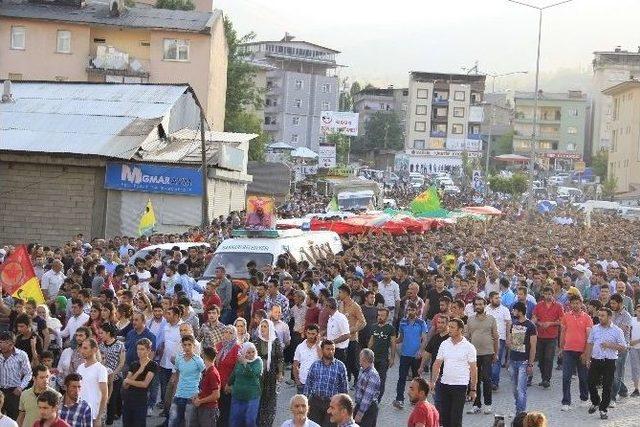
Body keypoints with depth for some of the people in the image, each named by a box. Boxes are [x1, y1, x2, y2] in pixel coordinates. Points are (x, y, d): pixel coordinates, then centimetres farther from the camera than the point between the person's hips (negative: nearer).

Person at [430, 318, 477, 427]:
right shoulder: (444, 344, 6)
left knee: (456, 418, -5)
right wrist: (433, 381, 4)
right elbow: (437, 364, 12)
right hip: (445, 384, 5)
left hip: (460, 386, -5)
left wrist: (473, 389, -5)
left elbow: (473, 369, -4)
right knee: (444, 416, 8)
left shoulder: (469, 347, -6)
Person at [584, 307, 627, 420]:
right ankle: (595, 403, 27)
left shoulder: (617, 331, -2)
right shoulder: (595, 329, 9)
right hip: (595, 360, 3)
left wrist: (610, 345, -16)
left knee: (607, 387, -1)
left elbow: (623, 347, -3)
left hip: (609, 362, -3)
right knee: (591, 383, 2)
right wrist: (587, 359, 10)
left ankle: (604, 409, 10)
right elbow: (590, 344, 15)